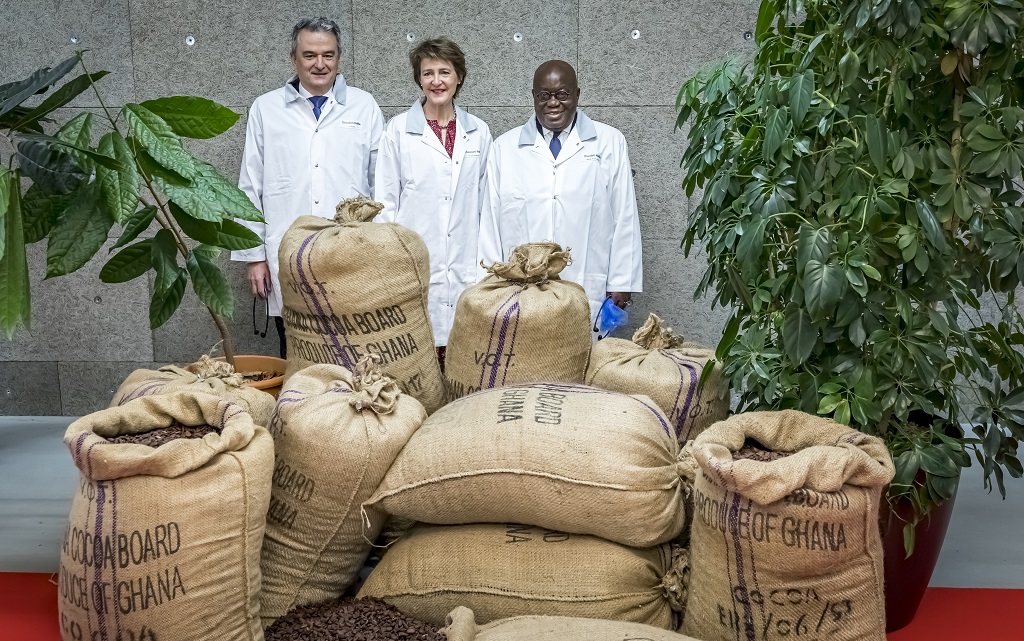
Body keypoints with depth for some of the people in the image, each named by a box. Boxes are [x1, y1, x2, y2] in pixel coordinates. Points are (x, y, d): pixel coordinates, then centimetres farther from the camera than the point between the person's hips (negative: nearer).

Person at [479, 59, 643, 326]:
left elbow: (625, 217, 5)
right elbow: (490, 221, 9)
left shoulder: (610, 143, 8)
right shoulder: (505, 147, 10)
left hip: (589, 295, -1)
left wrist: (621, 283, 1)